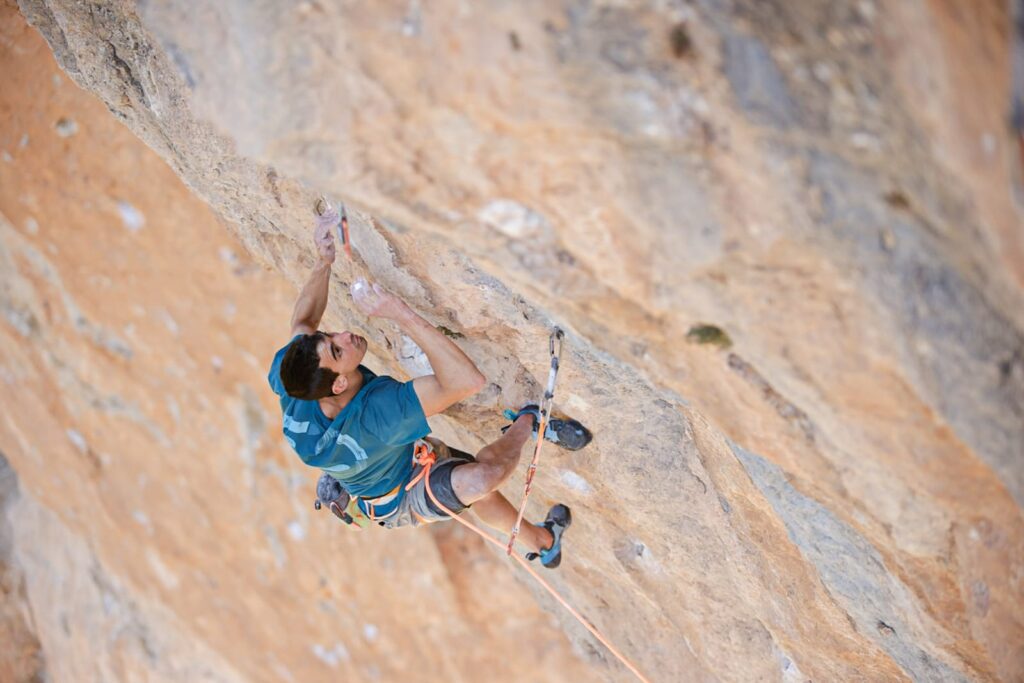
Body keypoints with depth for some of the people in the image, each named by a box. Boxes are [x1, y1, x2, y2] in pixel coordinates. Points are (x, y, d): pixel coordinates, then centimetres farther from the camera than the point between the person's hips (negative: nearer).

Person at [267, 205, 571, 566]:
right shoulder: (374, 415, -51)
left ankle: (539, 541, 36)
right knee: (481, 475, -33)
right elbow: (468, 381, -54)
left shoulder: (290, 387, -29)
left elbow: (302, 325, -5)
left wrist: (323, 261, -18)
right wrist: (401, 313, -58)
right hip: (401, 501, -8)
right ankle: (527, 423, 0)